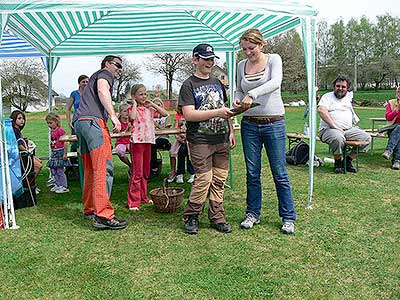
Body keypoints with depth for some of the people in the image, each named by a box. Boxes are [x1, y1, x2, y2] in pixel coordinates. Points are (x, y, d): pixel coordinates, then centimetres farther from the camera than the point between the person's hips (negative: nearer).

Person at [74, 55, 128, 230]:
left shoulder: (95, 77, 37)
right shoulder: (104, 74, 10)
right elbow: (102, 90, -13)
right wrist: (113, 115, -21)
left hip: (79, 122, 10)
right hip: (93, 120, -10)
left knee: (90, 170, 13)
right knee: (104, 168, -17)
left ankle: (89, 210, 19)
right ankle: (103, 215, -23)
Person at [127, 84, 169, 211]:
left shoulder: (150, 109, 12)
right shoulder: (134, 109, -5)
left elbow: (165, 113, 6)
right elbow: (132, 117, -29)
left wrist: (153, 104, 3)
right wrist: (135, 104, -14)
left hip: (148, 141, 6)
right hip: (137, 142, -6)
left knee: (145, 172, 14)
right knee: (137, 172, -6)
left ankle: (143, 196, 27)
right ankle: (133, 201, 0)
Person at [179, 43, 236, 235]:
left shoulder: (217, 83, 18)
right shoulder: (189, 85, -1)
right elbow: (188, 114, -13)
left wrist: (231, 131, 14)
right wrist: (217, 112, -20)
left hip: (221, 140, 6)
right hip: (200, 141, -6)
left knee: (219, 179, 6)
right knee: (204, 179, -9)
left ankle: (217, 218, 17)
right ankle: (191, 217, 9)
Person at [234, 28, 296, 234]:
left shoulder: (273, 59, -1)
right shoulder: (241, 65, 10)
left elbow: (275, 82, -20)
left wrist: (252, 94, -33)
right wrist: (237, 99, -5)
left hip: (274, 123, -3)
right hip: (250, 124, 4)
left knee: (279, 173, 1)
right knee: (252, 173, 8)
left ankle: (288, 217, 14)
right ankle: (253, 213, 23)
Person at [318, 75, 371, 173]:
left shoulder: (348, 97, 23)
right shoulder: (328, 96, 3)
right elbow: (321, 110, -18)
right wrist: (334, 126, -21)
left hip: (349, 129, 7)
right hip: (329, 129, -7)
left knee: (367, 138, -8)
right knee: (338, 138, -38)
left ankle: (347, 161, 1)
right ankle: (337, 164, -13)